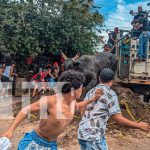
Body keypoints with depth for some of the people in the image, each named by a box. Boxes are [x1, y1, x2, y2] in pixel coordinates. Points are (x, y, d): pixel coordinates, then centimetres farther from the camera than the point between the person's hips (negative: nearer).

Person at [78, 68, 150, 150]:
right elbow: (119, 119, -15)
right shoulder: (110, 94, -11)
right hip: (94, 137, -8)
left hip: (82, 134, 8)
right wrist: (139, 125, -3)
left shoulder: (91, 92, 10)